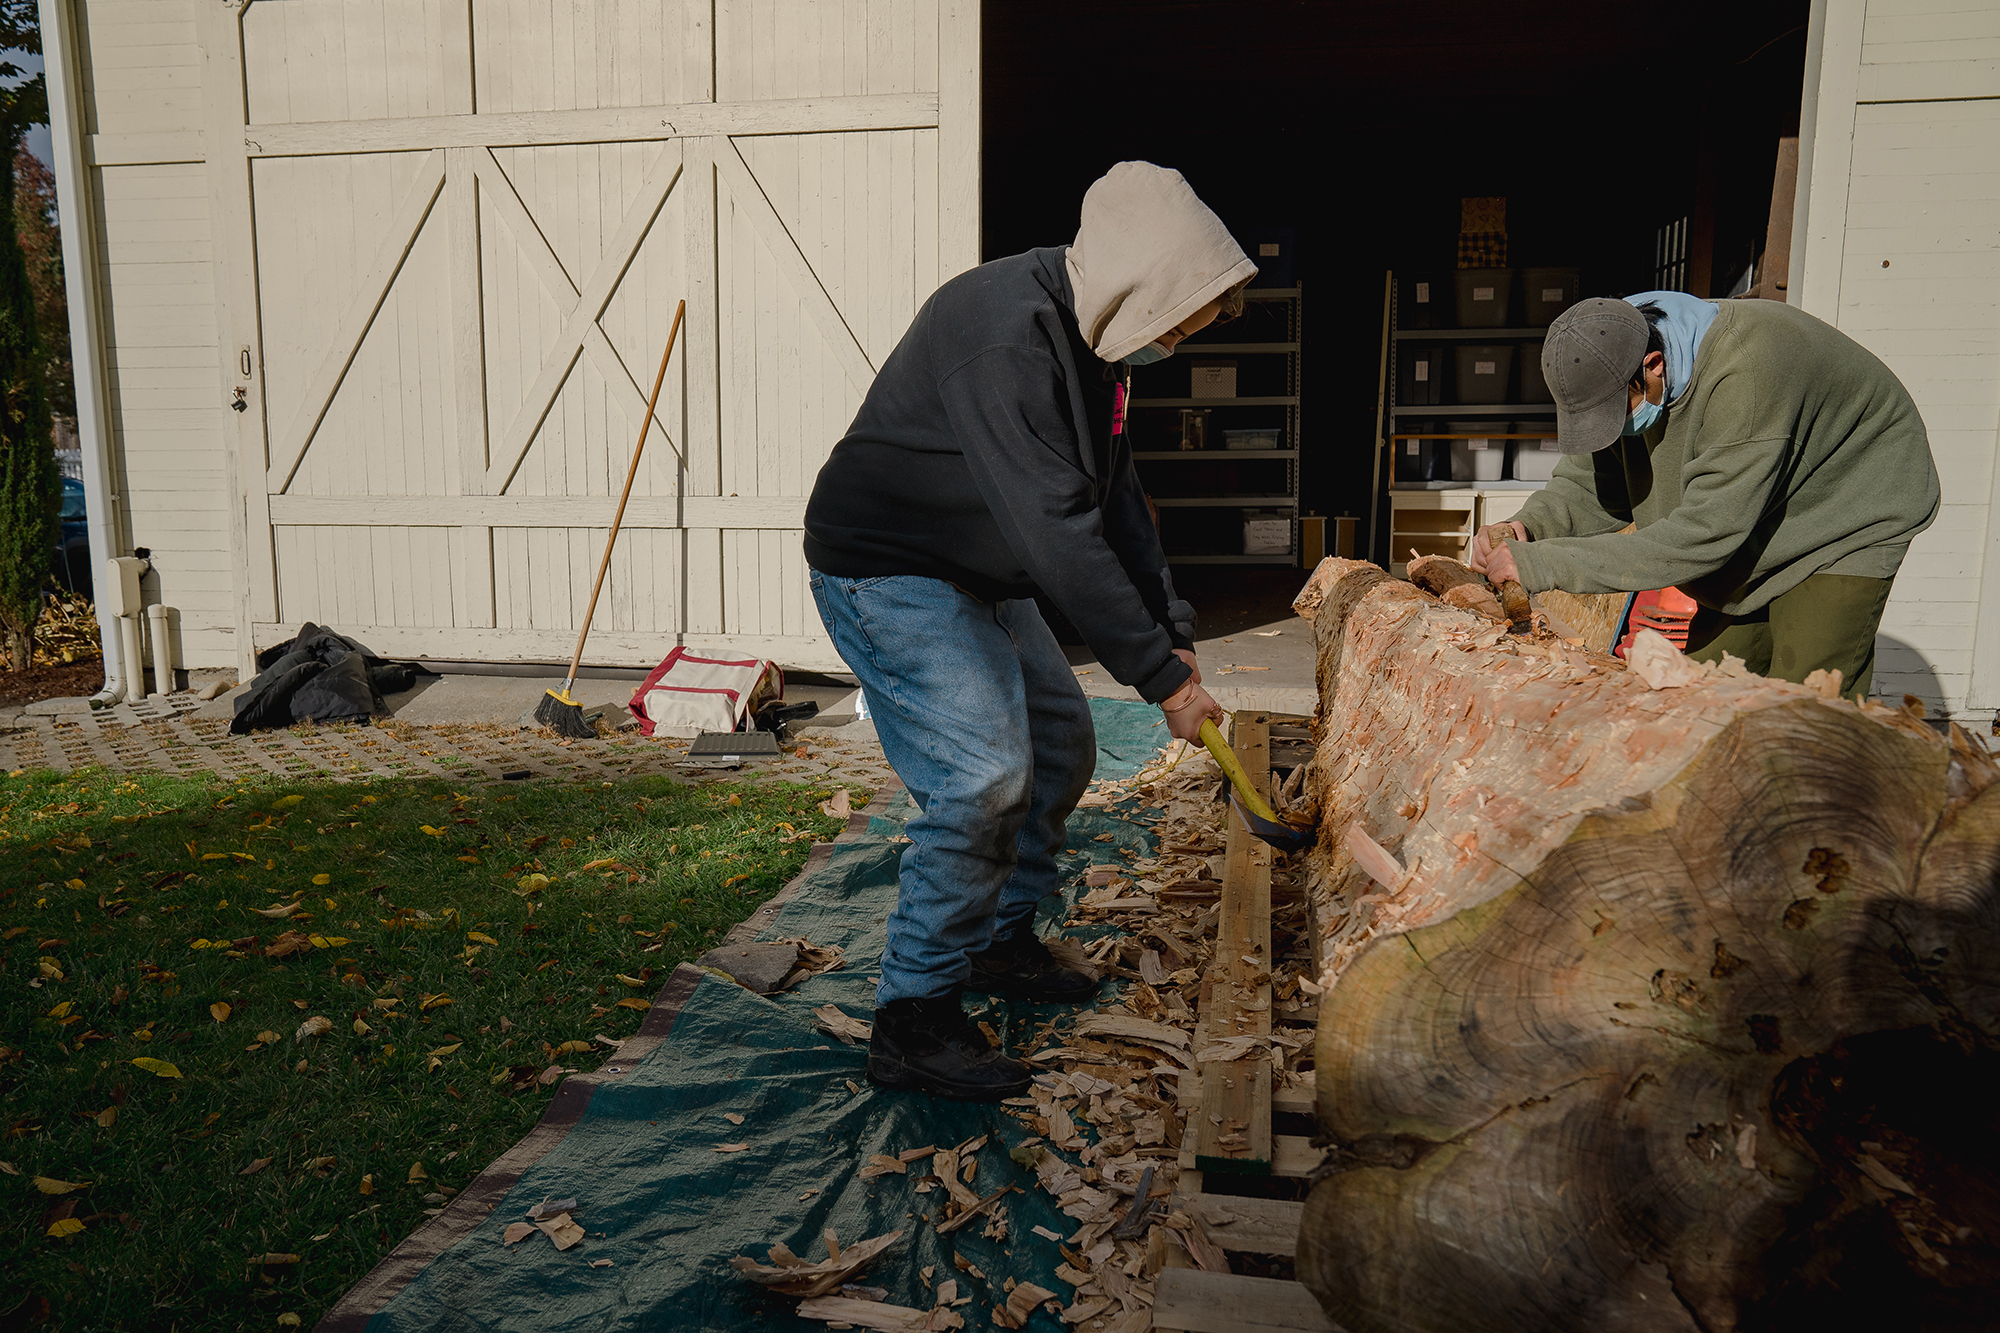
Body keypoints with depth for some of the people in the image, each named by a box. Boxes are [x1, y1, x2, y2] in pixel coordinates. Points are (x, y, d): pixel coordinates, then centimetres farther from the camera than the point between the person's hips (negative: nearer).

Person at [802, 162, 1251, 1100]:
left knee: (1060, 743, 14)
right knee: (983, 777, -19)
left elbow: (1116, 497, 8)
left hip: (980, 576, 10)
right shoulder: (1004, 333, -29)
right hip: (888, 573, -10)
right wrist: (1161, 677, -29)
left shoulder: (1094, 332, 4)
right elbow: (1055, 530, -33)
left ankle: (1004, 939, 32)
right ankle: (912, 1020, -5)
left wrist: (1171, 630, 0)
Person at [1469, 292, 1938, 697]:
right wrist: (1527, 527, -28)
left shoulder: (1748, 374, -39)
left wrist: (1545, 565, -43)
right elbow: (1588, 482, -5)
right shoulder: (1618, 363, -16)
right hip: (1751, 536, 7)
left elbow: (1703, 535, -40)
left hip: (1849, 525, -7)